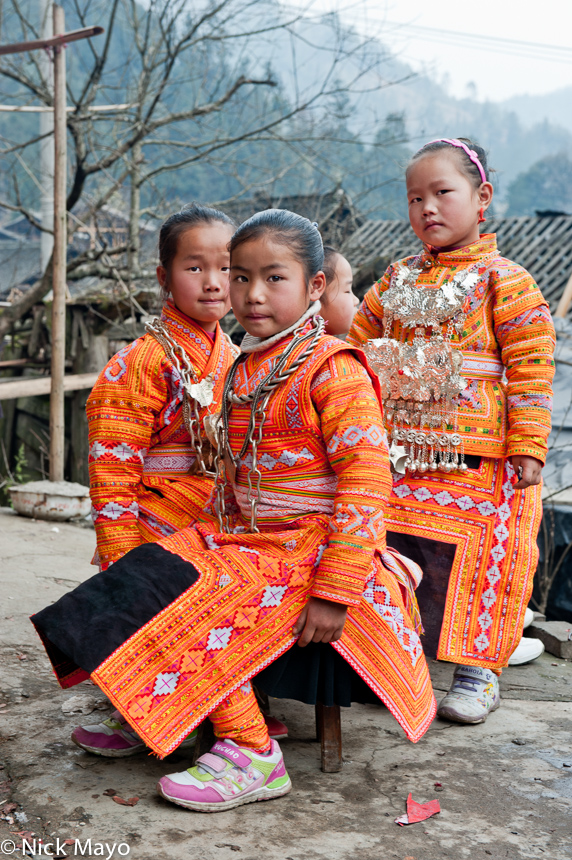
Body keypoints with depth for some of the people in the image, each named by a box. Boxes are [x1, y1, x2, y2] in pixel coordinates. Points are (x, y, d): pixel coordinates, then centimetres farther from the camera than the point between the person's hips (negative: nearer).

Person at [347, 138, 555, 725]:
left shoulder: (504, 281, -2)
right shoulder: (397, 281, 13)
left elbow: (531, 366, -7)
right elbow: (355, 350, 22)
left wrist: (527, 446, -12)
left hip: (480, 463, -5)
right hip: (401, 456, 5)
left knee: (475, 558, -1)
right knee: (398, 559, 8)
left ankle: (477, 671, 14)